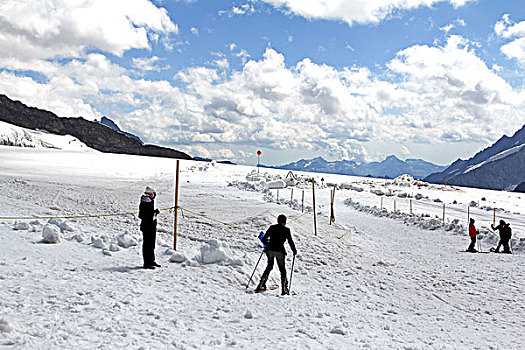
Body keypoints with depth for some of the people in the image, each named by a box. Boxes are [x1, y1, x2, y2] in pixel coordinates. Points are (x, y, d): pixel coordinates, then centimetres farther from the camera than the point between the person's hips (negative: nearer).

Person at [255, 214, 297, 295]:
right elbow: (290, 241, 2)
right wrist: (294, 251, 17)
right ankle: (284, 289, 3)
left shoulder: (272, 227, 11)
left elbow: (264, 239, 13)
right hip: (279, 251, -3)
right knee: (282, 268, 9)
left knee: (269, 266, 20)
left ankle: (261, 286, 13)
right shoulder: (286, 230, 3)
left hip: (269, 250, 3)